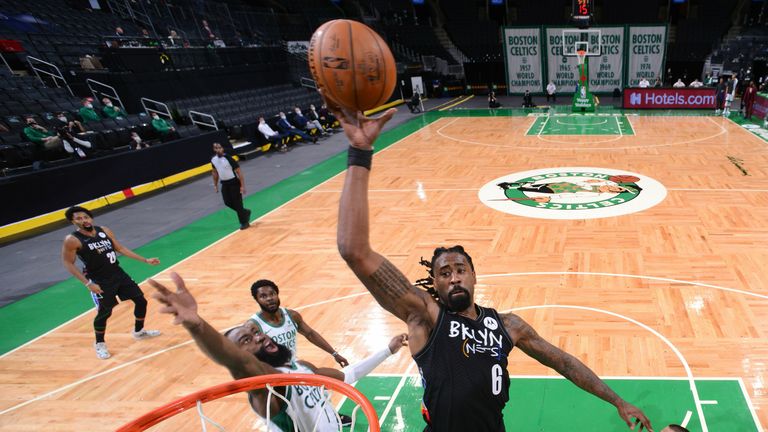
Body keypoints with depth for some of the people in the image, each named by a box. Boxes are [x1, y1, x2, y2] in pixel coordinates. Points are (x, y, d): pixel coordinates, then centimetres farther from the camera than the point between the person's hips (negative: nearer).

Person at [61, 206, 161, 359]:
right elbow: (68, 263, -11)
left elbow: (120, 248, 10)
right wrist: (88, 283, -18)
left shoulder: (105, 231, 2)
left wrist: (145, 260, 7)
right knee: (104, 313, 0)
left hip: (118, 273, 6)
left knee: (141, 300, 9)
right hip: (99, 281, -6)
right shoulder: (72, 240, -14)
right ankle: (99, 344, 27)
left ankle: (139, 331, 32)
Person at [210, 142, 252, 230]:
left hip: (234, 182, -6)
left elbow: (239, 171, -18)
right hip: (224, 183, 6)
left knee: (237, 203, -2)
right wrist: (215, 185, 16)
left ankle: (244, 222, 13)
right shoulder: (213, 159, -3)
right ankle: (245, 212, 29)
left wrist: (242, 186, -20)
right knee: (228, 202, 6)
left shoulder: (228, 158, -21)